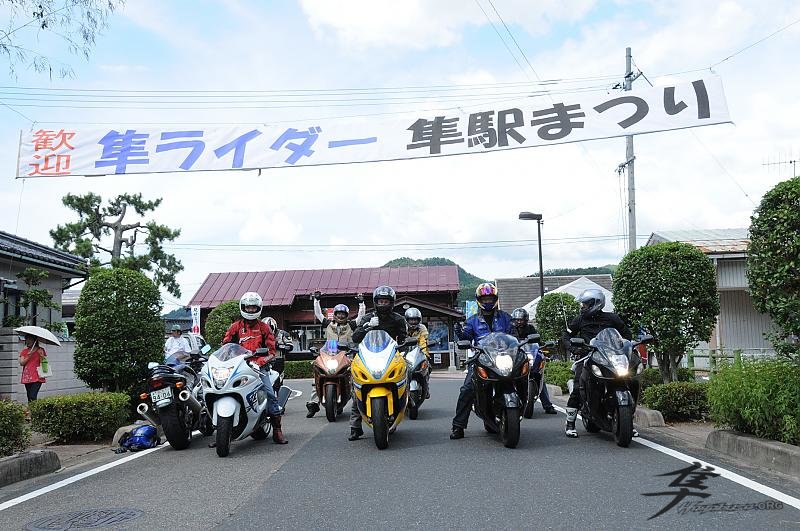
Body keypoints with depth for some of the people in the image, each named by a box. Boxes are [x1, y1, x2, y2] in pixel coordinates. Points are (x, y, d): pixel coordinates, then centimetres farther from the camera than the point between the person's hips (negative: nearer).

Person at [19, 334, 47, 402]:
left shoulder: (40, 350, 5)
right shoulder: (24, 351, 14)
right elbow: (21, 363, 3)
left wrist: (41, 355, -18)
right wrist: (28, 357, -11)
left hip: (37, 377, -4)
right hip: (27, 377, 4)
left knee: (33, 397, -17)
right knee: (29, 397, 5)